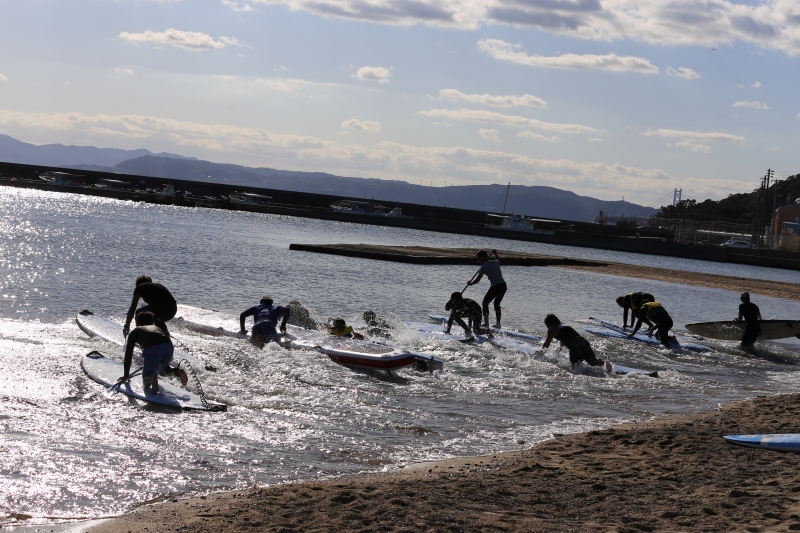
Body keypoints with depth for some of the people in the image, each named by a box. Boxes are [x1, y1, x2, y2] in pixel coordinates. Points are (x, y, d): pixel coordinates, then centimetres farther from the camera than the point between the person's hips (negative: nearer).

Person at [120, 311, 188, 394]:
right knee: (162, 370, 33)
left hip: (152, 349, -4)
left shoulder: (135, 331, 29)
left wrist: (126, 375, 35)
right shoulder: (157, 327, 41)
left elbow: (128, 354, 28)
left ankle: (152, 379, -23)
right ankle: (177, 371, 4)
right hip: (168, 346, 4)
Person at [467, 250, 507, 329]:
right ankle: (498, 324, 23)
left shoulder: (484, 266, -5)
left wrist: (470, 283, 13)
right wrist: (496, 254, 60)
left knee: (485, 303, 9)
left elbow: (477, 280, -5)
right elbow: (499, 261, 43)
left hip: (496, 286, -7)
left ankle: (486, 323, 4)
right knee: (496, 303, 25)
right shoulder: (495, 263, 15)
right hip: (504, 286, 7)